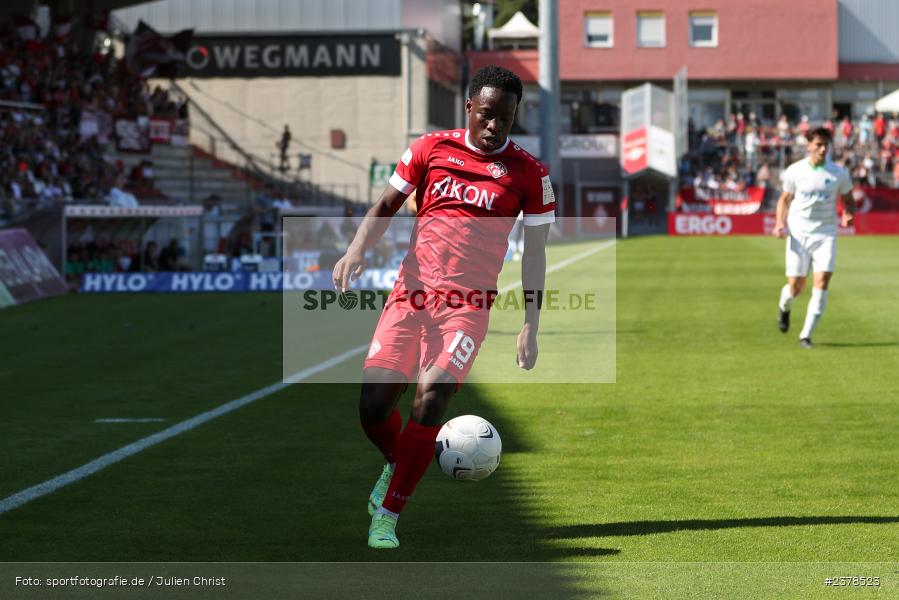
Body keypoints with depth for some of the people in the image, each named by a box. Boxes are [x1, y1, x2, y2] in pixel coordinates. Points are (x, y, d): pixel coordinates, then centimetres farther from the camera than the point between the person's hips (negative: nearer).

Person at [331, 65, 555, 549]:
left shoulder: (528, 173, 4)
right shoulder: (431, 148, 8)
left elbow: (535, 253, 7)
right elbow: (386, 206, 13)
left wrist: (530, 327, 3)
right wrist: (356, 250, -5)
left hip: (468, 305, -2)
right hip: (410, 293, 2)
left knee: (432, 396, -22)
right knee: (372, 401, -10)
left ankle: (387, 516, -10)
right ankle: (397, 462, 26)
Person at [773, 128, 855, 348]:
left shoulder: (839, 173, -1)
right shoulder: (795, 171, -1)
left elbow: (848, 200, 10)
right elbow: (785, 199, 11)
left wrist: (848, 215, -12)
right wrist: (780, 223, -5)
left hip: (825, 234, 0)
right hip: (798, 234, 0)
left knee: (822, 283, -15)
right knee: (795, 286, 0)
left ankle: (806, 335, -8)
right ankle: (785, 308, 38)